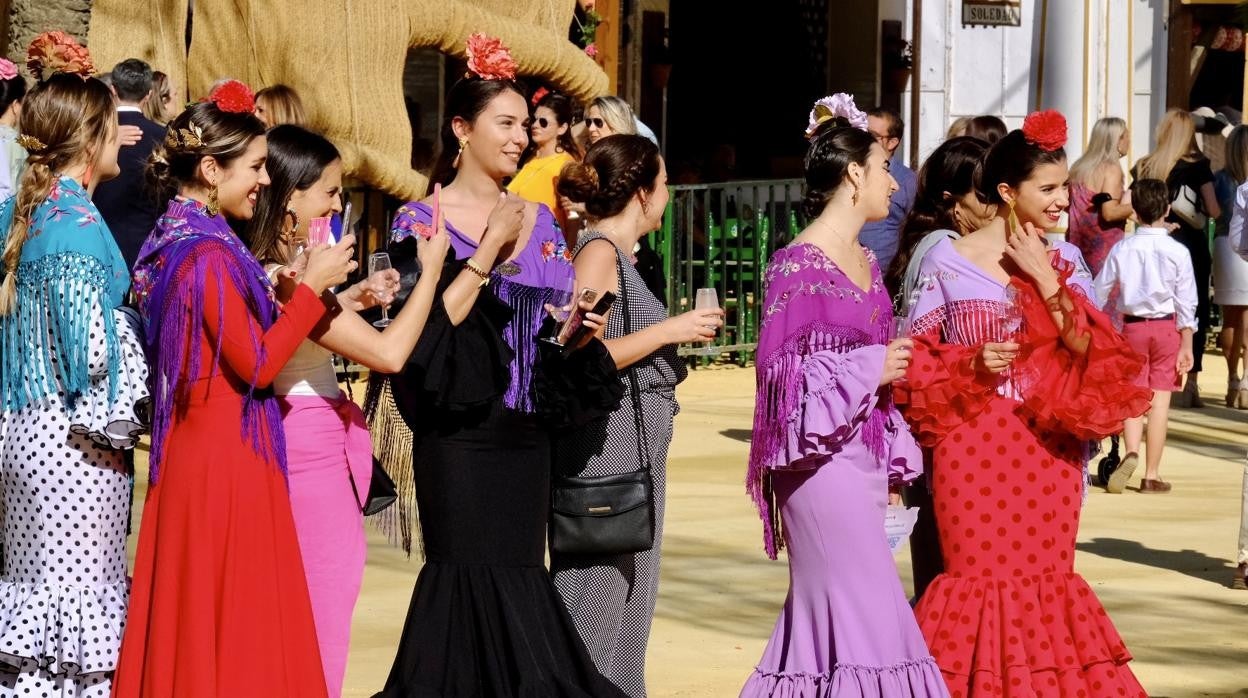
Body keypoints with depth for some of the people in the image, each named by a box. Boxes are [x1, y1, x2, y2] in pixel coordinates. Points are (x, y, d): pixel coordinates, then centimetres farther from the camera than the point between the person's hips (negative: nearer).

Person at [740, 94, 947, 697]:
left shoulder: (865, 262, 13)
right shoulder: (798, 263, -11)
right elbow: (782, 370, -13)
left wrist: (892, 464, 17)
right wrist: (871, 368, -13)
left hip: (863, 456, 8)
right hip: (823, 458, -8)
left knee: (823, 604, 10)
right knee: (859, 606, -7)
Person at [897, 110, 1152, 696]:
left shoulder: (1065, 262, 7)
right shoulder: (948, 260, -2)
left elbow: (1089, 350, -3)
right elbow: (916, 355, 2)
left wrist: (1046, 282, -11)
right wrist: (972, 364, -15)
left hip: (1049, 447, 3)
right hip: (974, 445, -3)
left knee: (1047, 579, 4)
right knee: (982, 575, -2)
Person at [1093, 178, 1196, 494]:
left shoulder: (1121, 249, -4)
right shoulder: (1178, 252, -8)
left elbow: (1099, 293, 3)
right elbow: (1186, 302, -7)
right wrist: (1186, 345, -1)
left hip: (1132, 326, 1)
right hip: (1167, 326, -1)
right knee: (1160, 399, 3)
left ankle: (1131, 452, -18)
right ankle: (1152, 474, 4)